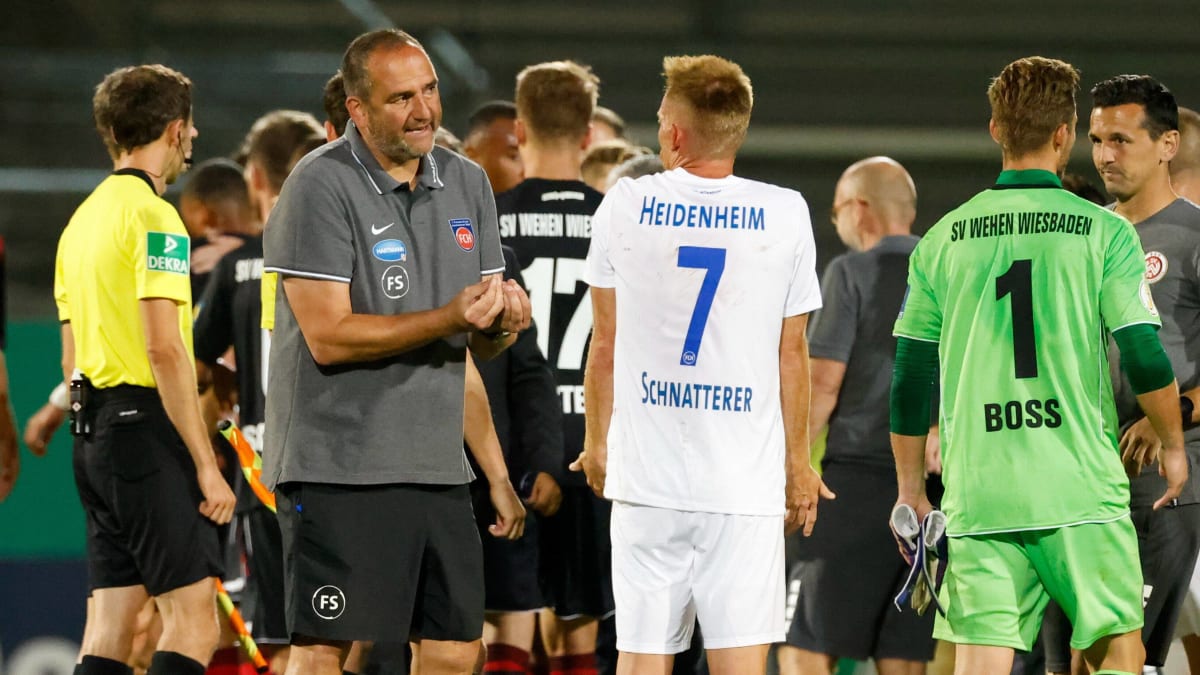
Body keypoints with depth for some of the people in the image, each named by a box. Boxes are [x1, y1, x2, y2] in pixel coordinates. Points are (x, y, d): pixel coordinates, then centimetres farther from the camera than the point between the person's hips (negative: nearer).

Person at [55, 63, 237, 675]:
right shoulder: (153, 216, -11)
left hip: (94, 431, 9)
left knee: (110, 625, 7)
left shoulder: (84, 218, 17)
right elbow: (164, 349, -18)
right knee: (193, 621, -10)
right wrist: (206, 464, -16)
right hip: (148, 427, -9)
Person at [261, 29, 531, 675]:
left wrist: (503, 320, -7)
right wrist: (449, 318, -22)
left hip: (438, 466, 7)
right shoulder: (321, 187, -9)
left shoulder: (467, 184, 12)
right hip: (338, 465, -7)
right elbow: (328, 336, -16)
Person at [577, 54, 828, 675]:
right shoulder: (785, 214, 0)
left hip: (645, 475, 1)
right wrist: (798, 463, 15)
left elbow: (606, 344, 7)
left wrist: (596, 443, 21)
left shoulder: (625, 206, 1)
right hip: (746, 482, -1)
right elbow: (791, 353, 5)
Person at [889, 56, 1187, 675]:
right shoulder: (1104, 232, -2)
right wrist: (1172, 446, 12)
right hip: (1081, 488, -2)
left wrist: (910, 487, 20)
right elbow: (1145, 358, -5)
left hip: (977, 494, 2)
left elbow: (911, 379, 9)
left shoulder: (943, 241, 7)